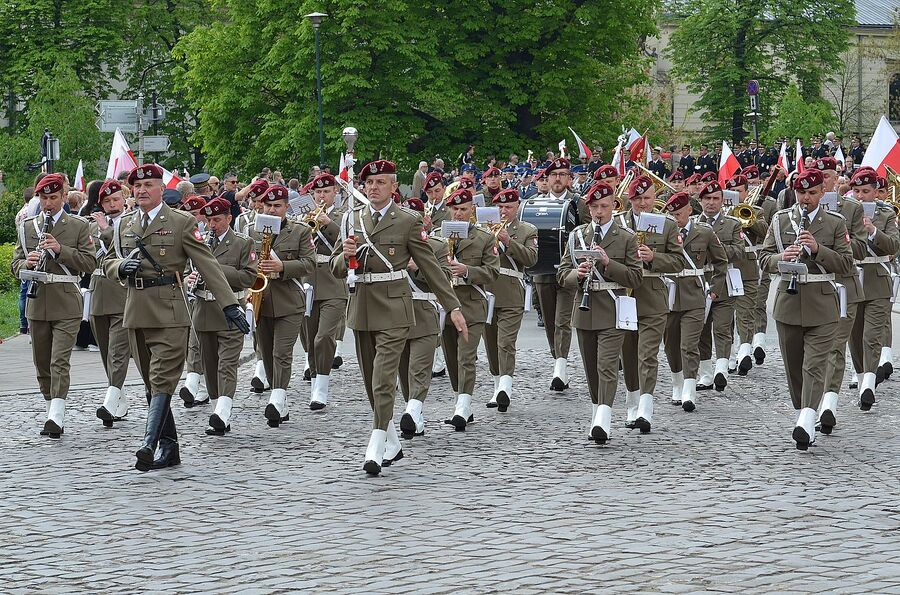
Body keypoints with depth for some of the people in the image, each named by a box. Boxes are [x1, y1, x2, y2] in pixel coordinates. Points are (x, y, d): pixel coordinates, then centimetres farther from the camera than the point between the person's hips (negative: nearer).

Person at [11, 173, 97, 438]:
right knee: (42, 363, 9)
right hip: (37, 303, 4)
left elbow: (90, 261, -4)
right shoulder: (26, 227, 12)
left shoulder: (78, 226, 3)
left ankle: (56, 416, -21)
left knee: (59, 361, -14)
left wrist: (61, 250, -17)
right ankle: (51, 412, 20)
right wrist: (26, 264, -12)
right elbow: (15, 265, 11)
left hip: (66, 304, -4)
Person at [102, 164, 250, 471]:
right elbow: (108, 262, 20)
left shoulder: (182, 223, 0)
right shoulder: (125, 226, 15)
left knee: (162, 380, -14)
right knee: (151, 383, 8)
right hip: (136, 314, 6)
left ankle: (149, 444, -23)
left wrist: (229, 304, -9)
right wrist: (120, 266, -6)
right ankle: (168, 447, 14)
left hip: (169, 314, -6)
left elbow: (208, 266, -3)